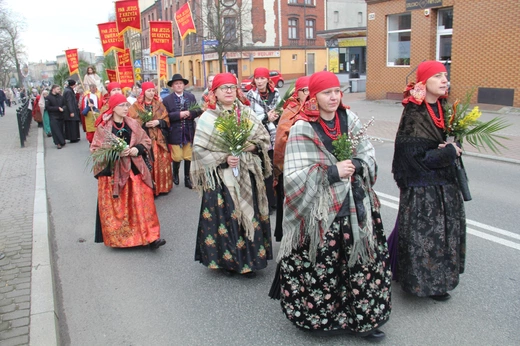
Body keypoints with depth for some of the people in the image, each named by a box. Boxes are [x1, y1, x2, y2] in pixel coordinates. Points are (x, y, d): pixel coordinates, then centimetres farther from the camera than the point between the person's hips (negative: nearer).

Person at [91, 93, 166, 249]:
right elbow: (95, 149, -5)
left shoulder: (133, 124, 5)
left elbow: (146, 141, 12)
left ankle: (150, 236, 4)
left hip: (134, 170, 3)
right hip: (113, 172, -2)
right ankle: (118, 238, 21)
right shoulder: (103, 127, -5)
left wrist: (137, 149, -8)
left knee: (142, 204, 0)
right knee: (116, 207, 4)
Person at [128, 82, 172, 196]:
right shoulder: (136, 106, 1)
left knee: (162, 162, 4)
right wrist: (144, 124, -16)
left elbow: (166, 119, 8)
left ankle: (162, 186, 18)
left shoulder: (159, 104, 10)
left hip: (159, 139, 3)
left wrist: (158, 122, -11)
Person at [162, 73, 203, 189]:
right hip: (175, 133, -2)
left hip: (189, 132, 3)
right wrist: (179, 115, -20)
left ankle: (187, 178, 22)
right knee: (177, 157, 2)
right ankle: (175, 173, 32)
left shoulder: (191, 97, 7)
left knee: (188, 157, 9)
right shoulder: (167, 99, -2)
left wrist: (190, 113, -14)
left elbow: (198, 110, 4)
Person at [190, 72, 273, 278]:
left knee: (250, 215, 8)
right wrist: (224, 158, -19)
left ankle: (250, 259, 23)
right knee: (225, 217, 2)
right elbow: (199, 149, -9)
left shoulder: (247, 113, 6)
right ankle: (227, 260, 20)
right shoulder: (208, 118, -4)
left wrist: (253, 146, -13)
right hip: (221, 177, -3)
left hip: (248, 175, 3)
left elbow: (264, 138, 8)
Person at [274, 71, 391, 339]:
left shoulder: (350, 119, 6)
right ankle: (322, 318, 27)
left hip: (354, 206, 4)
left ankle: (362, 318, 28)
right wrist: (332, 172, -18)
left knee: (362, 262, 8)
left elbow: (369, 154, 9)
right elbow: (294, 175, -14)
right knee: (322, 267, 3)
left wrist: (356, 165, -12)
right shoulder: (302, 128, -9)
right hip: (320, 210, -4)